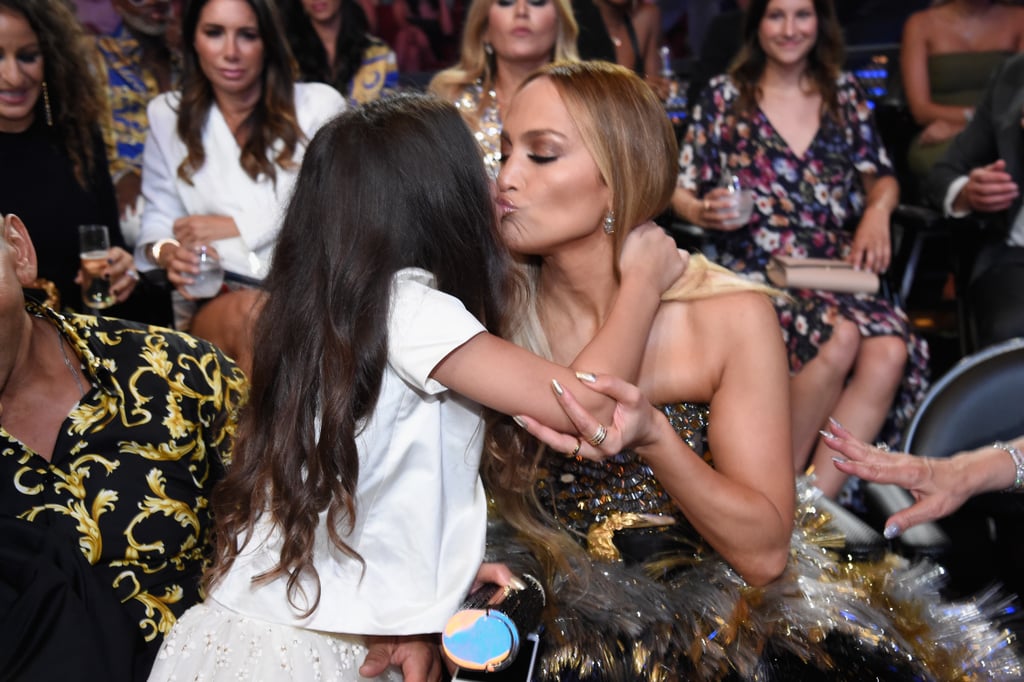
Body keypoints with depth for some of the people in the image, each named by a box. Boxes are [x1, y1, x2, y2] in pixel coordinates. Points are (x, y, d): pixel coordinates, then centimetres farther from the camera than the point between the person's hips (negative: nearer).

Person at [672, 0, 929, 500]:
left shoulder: (843, 93, 16)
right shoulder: (724, 97, 8)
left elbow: (881, 177, 17)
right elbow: (681, 192, 7)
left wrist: (878, 209, -6)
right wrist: (705, 212, -16)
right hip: (755, 272, -3)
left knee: (891, 350, -28)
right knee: (840, 337, -33)